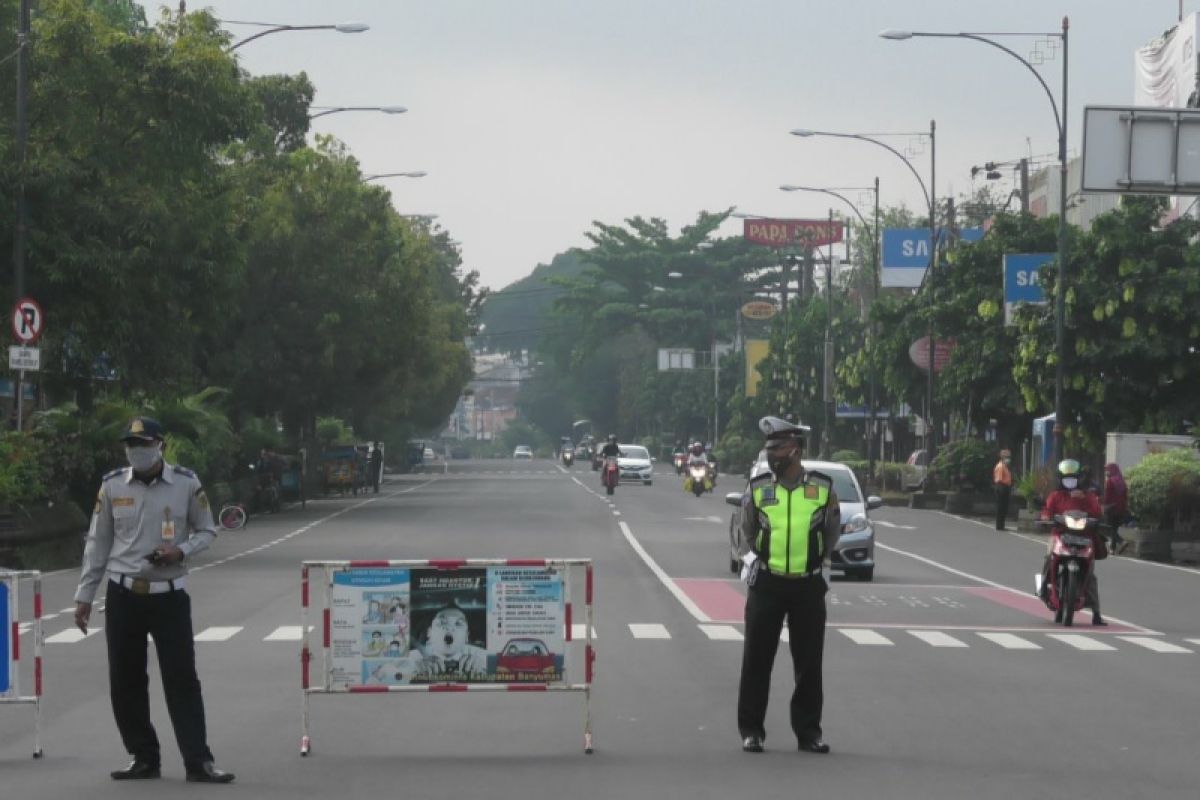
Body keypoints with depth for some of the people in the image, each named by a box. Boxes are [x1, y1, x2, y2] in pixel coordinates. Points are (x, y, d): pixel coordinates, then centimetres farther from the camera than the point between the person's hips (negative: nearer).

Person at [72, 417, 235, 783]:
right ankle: (144, 758, 16)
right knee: (125, 682, 4)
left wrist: (181, 551, -14)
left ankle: (198, 761, -2)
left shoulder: (186, 483, -3)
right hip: (123, 594, 2)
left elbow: (206, 531, 7)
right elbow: (98, 543, 8)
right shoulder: (112, 485, 1)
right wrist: (84, 595, 8)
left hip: (169, 595, -2)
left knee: (182, 679, -4)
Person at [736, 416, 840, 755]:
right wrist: (749, 556, -1)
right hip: (767, 584, 0)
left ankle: (808, 730, 15)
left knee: (809, 662, 5)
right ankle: (751, 730, 10)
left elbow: (832, 531, 12)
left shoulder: (823, 488, 0)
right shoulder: (757, 489, 0)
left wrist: (819, 561, 8)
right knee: (757, 660, 2)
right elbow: (745, 532, 11)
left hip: (809, 586, 0)